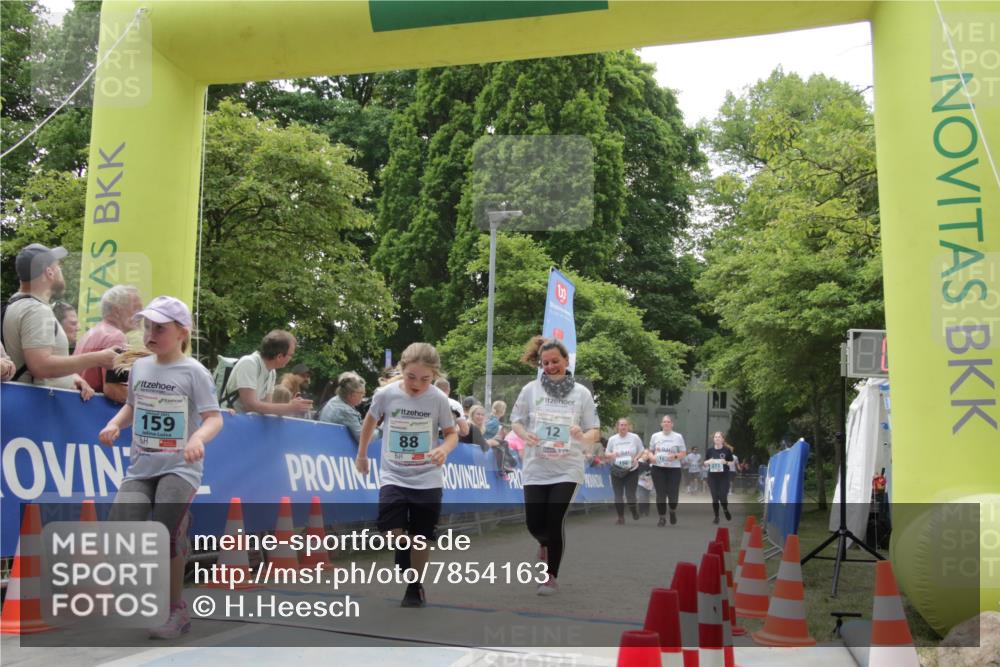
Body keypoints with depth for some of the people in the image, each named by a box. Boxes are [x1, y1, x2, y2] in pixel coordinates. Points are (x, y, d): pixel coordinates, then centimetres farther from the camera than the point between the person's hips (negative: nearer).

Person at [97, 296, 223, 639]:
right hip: (140, 467, 5)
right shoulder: (139, 367, 10)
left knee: (167, 531, -18)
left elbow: (214, 418, -12)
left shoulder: (193, 372, -6)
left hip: (180, 467, -5)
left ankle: (176, 610, 1)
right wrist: (114, 424, 3)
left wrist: (198, 437, -32)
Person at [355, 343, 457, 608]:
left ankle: (415, 587, 26)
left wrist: (445, 448, -24)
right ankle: (407, 573, 12)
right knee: (393, 529, -17)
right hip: (393, 476, 0)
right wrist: (362, 454, 18)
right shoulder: (386, 394, -9)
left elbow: (452, 433, -1)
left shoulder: (439, 399, -11)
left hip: (427, 479, 0)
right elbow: (370, 420, 11)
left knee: (419, 536, 6)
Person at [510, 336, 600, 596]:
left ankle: (551, 577, 14)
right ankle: (545, 544, 41)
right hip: (535, 468, 2)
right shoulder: (530, 389, 1)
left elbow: (595, 433, 2)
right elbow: (516, 421, 8)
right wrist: (525, 435, -14)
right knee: (534, 524, 3)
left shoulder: (581, 393, 0)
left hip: (566, 469, -1)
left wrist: (583, 436, -21)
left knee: (554, 523, -6)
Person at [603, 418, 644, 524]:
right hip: (617, 471, 2)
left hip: (632, 470, -1)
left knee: (630, 495, -6)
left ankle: (634, 511, 25)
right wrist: (611, 455, -15)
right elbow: (606, 454, 9)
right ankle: (621, 517, 14)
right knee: (618, 495, 0)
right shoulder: (612, 439, 2)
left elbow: (641, 450, 7)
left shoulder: (634, 437, -1)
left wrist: (636, 458, -12)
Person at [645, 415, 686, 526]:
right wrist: (651, 457, -9)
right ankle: (662, 517, 11)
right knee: (660, 494, 0)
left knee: (673, 494, -3)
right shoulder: (655, 436, 8)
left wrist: (675, 456, -17)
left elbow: (683, 453, 2)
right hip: (658, 468, 1)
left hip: (674, 468, -1)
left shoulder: (678, 437, 2)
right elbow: (650, 451, 13)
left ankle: (673, 511, 29)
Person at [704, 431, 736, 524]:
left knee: (723, 497, -6)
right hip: (712, 476, 2)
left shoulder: (727, 450, -1)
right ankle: (716, 516, 13)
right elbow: (705, 464, 10)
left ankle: (725, 510, 26)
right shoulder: (710, 450, 5)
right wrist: (708, 462, -11)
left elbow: (732, 463, 3)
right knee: (715, 497, 2)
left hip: (724, 476, -2)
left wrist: (726, 462, -17)